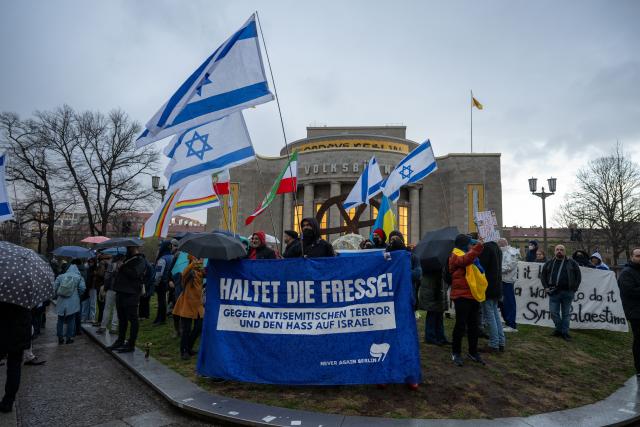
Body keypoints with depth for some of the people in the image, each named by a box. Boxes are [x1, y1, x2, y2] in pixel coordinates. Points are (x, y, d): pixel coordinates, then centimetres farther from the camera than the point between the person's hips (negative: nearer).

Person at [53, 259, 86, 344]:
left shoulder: (61, 276, 3)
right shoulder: (79, 277, -2)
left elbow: (55, 287, 1)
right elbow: (82, 288, -7)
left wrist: (57, 294, 18)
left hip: (61, 301, 2)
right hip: (73, 302, -2)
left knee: (60, 320, 13)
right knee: (71, 320, 6)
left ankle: (60, 337, 17)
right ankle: (69, 337, 8)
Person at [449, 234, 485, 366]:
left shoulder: (468, 254, 18)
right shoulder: (455, 256, -9)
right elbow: (465, 260, -30)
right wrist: (478, 246, -33)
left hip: (473, 295, 8)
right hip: (461, 296, -8)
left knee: (473, 325, 15)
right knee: (461, 325, -1)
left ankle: (473, 351, 27)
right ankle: (456, 352, 12)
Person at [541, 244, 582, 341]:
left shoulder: (572, 263, 5)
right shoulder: (549, 263, 10)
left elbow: (578, 276, 7)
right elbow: (543, 275, 15)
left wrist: (574, 289, -1)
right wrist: (546, 287, 5)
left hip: (567, 292, -1)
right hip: (553, 292, 2)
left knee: (566, 314, 5)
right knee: (553, 312, 1)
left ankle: (565, 333, 14)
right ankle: (559, 329, 19)